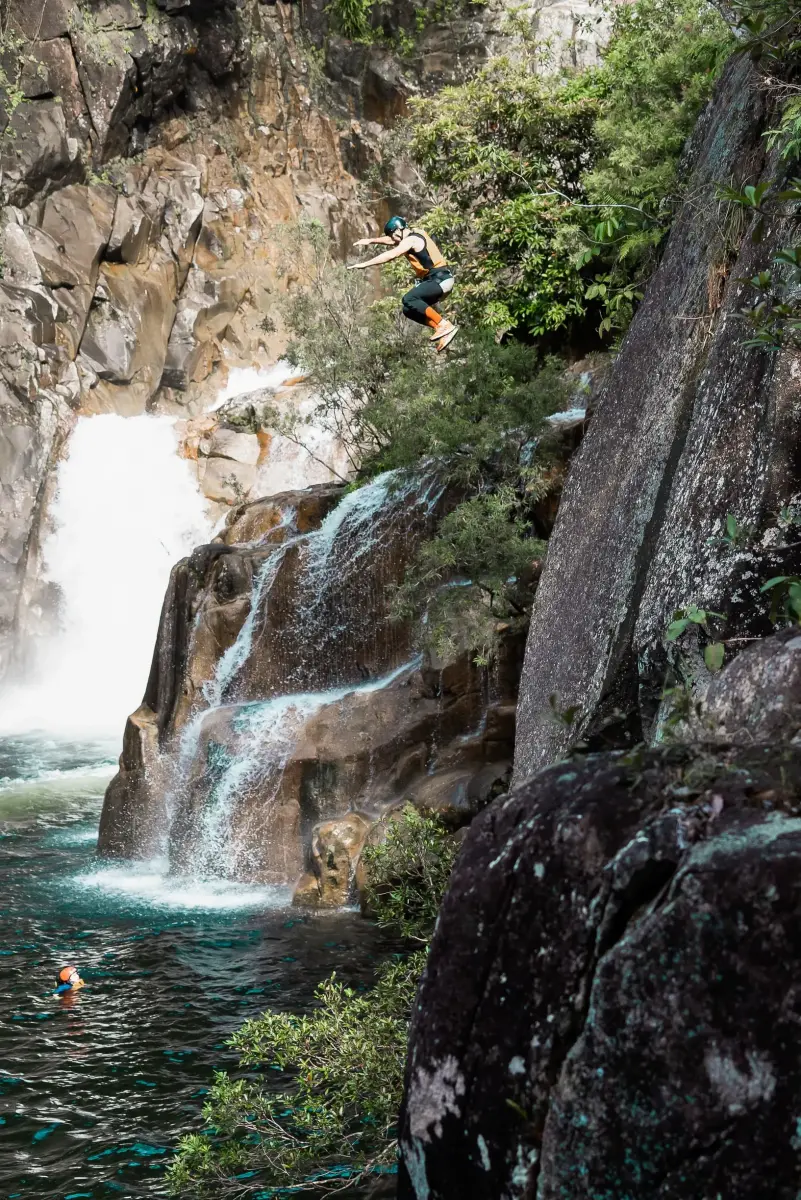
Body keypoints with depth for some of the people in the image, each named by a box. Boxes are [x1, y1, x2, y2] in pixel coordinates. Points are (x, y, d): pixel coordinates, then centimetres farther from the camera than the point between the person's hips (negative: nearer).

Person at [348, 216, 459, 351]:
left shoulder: (411, 240, -13)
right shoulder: (415, 235, 16)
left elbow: (390, 255, -22)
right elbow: (391, 240, 32)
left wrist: (364, 264, -23)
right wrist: (370, 241, 32)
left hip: (440, 279, -10)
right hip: (437, 279, 10)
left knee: (409, 300, -25)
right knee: (410, 310, 7)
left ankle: (444, 325, -23)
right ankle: (443, 330, 1)